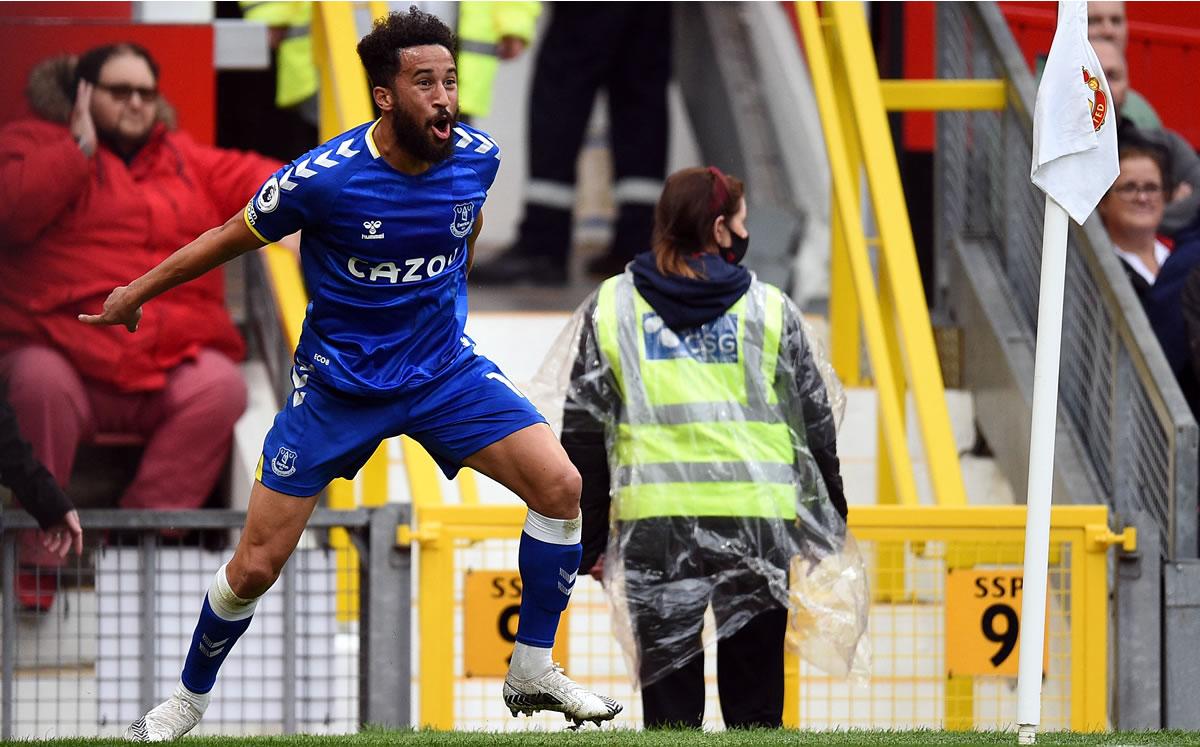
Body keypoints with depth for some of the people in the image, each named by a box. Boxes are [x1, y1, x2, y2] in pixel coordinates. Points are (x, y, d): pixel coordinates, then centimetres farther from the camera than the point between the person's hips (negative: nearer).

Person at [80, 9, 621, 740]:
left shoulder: (477, 158, -11)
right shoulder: (321, 178, -22)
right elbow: (233, 237, -4)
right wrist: (137, 293, 8)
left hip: (444, 367, 3)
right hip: (338, 379, -3)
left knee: (560, 486, -17)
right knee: (257, 565, -1)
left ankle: (533, 674, -3)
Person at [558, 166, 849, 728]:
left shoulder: (609, 308, 6)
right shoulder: (770, 309, 4)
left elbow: (583, 430, 6)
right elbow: (814, 423, 7)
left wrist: (591, 539, 11)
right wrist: (829, 518, 19)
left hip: (653, 530, 0)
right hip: (755, 526, 0)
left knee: (669, 707, 3)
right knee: (754, 706, 6)